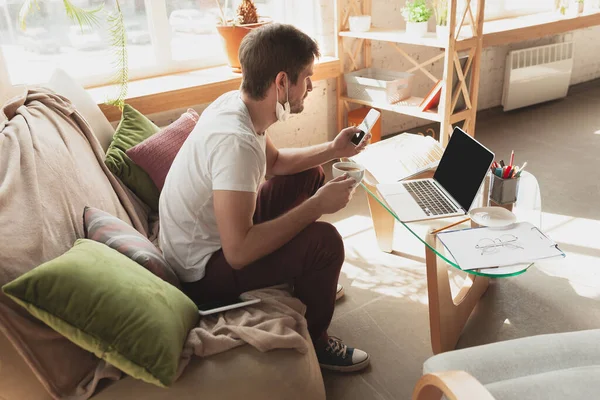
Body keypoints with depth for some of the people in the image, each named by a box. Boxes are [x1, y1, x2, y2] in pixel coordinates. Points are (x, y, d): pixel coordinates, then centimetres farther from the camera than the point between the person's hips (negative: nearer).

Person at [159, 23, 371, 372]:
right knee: (324, 241, -26)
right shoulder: (235, 140, -34)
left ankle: (312, 283, 28)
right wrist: (317, 205, -29)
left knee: (310, 175, 14)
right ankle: (314, 342, 3)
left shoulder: (236, 102, -6)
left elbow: (274, 161, 14)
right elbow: (238, 252, -36)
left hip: (218, 232, 10)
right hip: (203, 269, -9)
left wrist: (332, 150, 2)